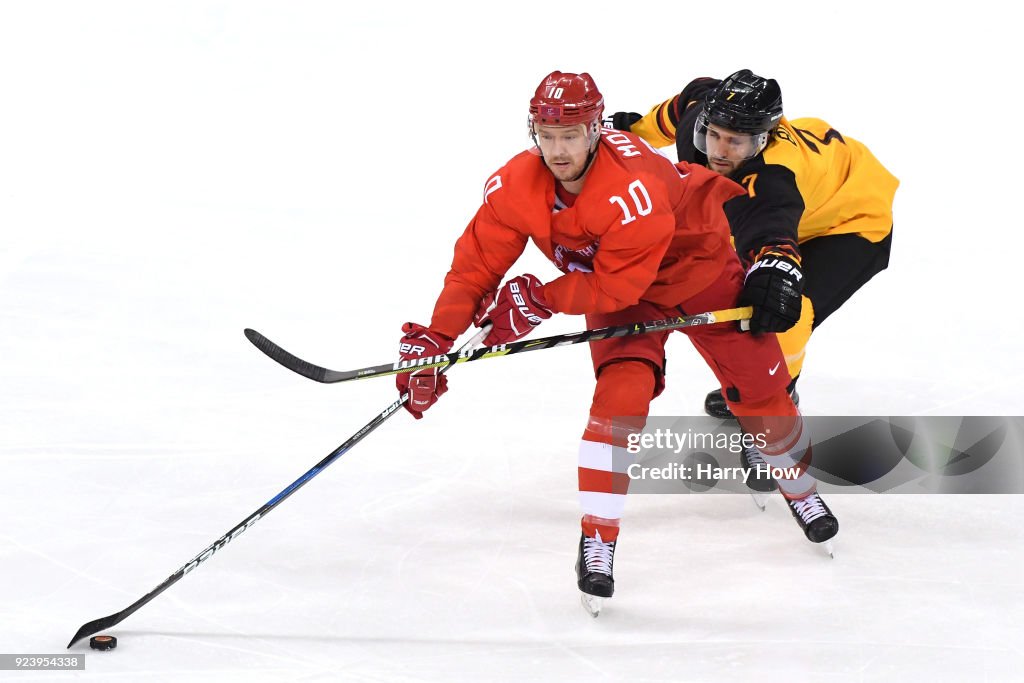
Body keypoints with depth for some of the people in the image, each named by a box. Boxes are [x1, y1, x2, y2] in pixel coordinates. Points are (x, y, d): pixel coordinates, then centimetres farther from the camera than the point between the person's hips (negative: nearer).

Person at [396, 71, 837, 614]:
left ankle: (799, 487, 34)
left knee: (757, 385, 4)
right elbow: (476, 264, -18)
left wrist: (538, 301, -31)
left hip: (697, 261, -2)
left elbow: (615, 287, -33)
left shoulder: (634, 186, -40)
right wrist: (434, 340, -25)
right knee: (622, 393, -20)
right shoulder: (515, 187, -24)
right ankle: (597, 543, -14)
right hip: (614, 289, 3)